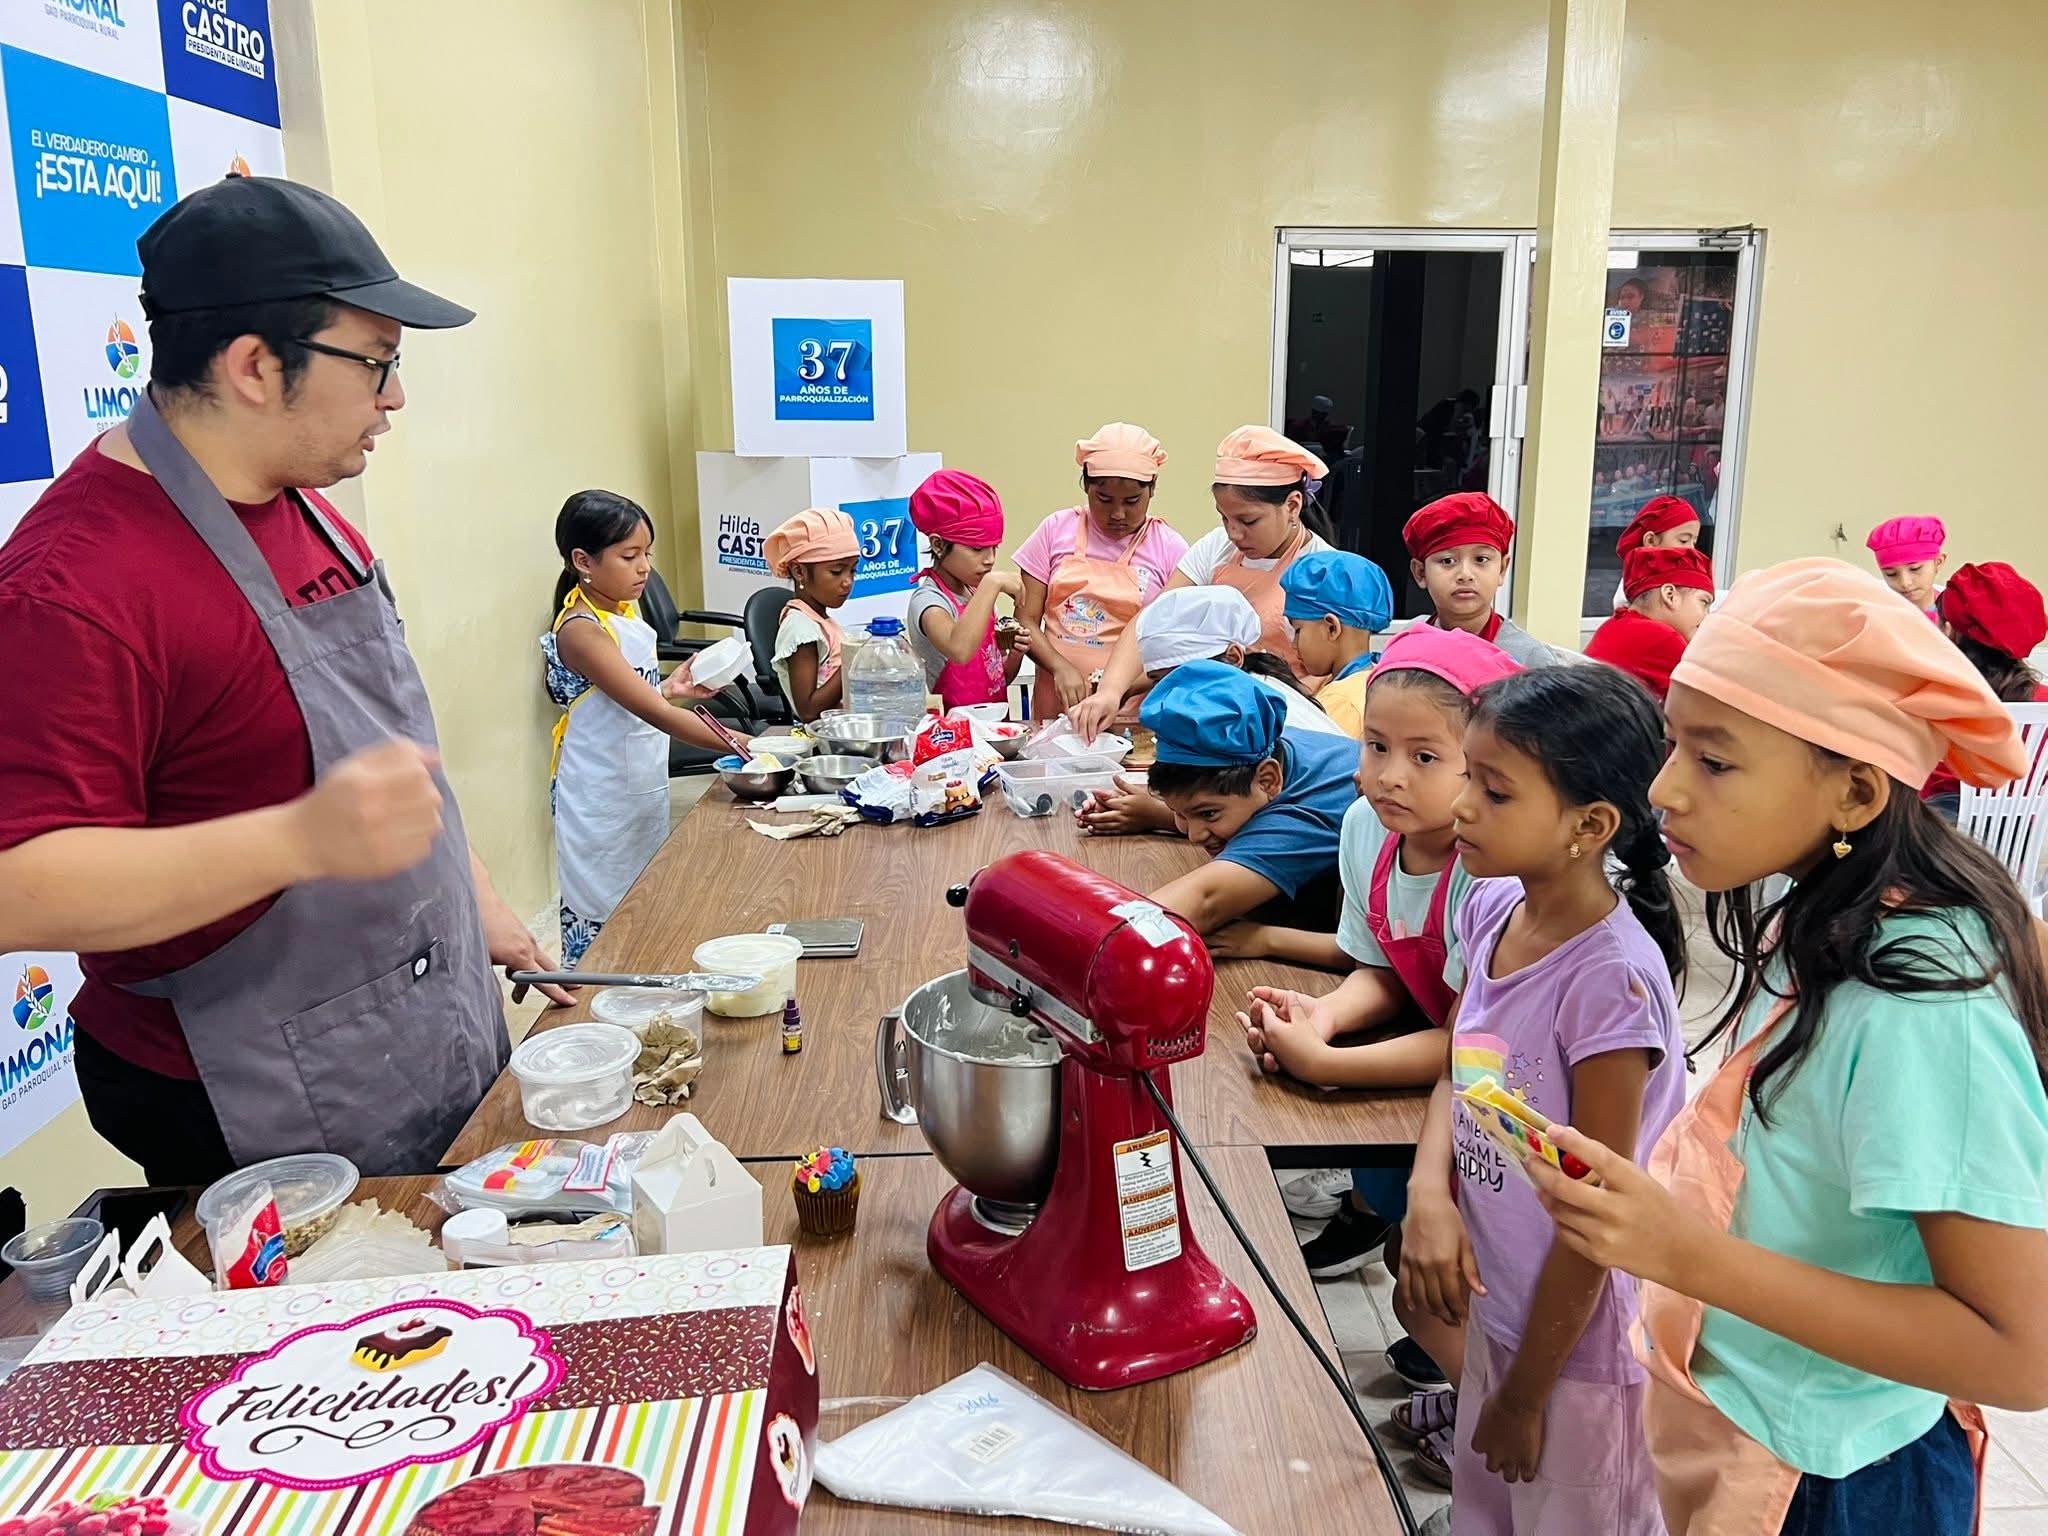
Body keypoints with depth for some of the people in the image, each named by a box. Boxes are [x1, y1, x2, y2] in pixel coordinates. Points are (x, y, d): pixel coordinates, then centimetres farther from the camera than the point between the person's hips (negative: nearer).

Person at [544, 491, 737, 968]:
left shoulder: (628, 610, 5)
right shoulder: (581, 629, -21)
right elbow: (651, 712, -28)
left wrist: (671, 688, -2)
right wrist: (742, 745, -33)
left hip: (644, 787, 8)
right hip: (600, 800, -8)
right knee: (599, 924, 2)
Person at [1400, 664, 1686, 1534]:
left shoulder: (1611, 977, -28)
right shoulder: (1492, 910, -7)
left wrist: (1526, 1395, -10)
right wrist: (1430, 1189, -12)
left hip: (1578, 1339, -6)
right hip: (1497, 1305, 7)